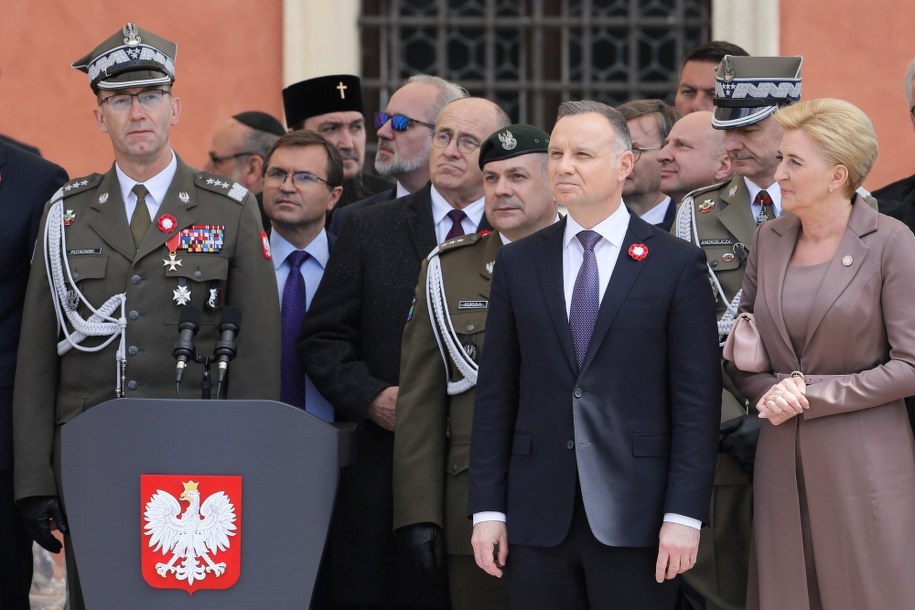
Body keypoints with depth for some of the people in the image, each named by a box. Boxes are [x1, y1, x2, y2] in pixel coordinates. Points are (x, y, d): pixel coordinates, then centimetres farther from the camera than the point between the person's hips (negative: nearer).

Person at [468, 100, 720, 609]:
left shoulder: (677, 264, 1)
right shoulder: (518, 265, 10)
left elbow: (697, 400, -3)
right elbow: (496, 395, 9)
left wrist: (684, 515, -9)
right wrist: (488, 509, 3)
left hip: (635, 512, -3)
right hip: (539, 516, 3)